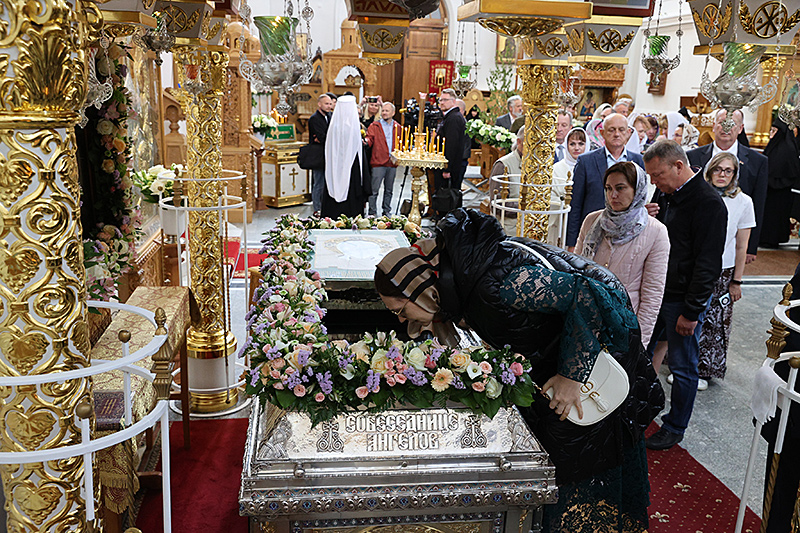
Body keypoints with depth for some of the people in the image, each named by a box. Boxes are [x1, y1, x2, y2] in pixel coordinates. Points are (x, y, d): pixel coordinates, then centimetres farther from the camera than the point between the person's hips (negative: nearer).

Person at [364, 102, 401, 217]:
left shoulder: (397, 127, 13)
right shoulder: (374, 126, 4)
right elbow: (369, 139, -8)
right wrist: (366, 141, -31)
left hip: (392, 164, 3)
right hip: (378, 162, -3)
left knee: (389, 190, 12)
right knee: (374, 189, -4)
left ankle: (387, 211, 23)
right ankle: (372, 212, 4)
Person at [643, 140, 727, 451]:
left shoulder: (709, 203, -16)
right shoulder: (663, 194, 8)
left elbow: (708, 264, -17)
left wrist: (691, 311, -16)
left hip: (683, 300, -7)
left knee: (683, 368, 8)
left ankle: (674, 428, 23)